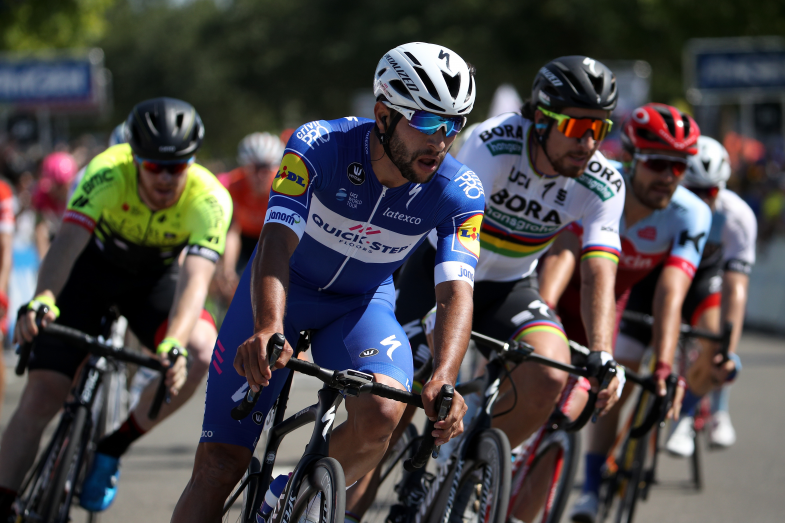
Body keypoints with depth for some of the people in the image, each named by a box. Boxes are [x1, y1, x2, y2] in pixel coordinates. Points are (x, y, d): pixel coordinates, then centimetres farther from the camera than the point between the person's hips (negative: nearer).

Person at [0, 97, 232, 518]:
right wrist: (41, 300, -63)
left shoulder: (209, 200, -31)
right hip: (93, 266, -1)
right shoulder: (109, 173, -32)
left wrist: (172, 345, -60)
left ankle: (111, 450, -9)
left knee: (203, 351, -28)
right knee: (42, 396, -12)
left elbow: (194, 281, -41)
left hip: (155, 277, 1)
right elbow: (68, 239, -44)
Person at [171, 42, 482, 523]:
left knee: (380, 416, -30)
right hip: (284, 291, -1)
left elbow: (456, 293, -29)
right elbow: (275, 245, -38)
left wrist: (443, 380, -49)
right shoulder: (320, 146, -28)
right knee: (218, 464, -9)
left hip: (362, 305, 1)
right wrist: (267, 330, -58)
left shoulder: (460, 193, -21)